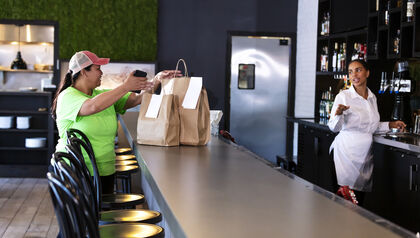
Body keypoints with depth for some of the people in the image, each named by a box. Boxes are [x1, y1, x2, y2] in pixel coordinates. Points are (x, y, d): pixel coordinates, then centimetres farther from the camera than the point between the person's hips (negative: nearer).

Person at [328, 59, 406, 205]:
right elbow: (334, 127, -9)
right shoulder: (343, 96, -6)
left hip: (366, 154, 5)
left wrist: (390, 125, 13)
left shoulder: (372, 98, 11)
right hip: (348, 152, -5)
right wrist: (338, 114, -27)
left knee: (360, 197, 5)